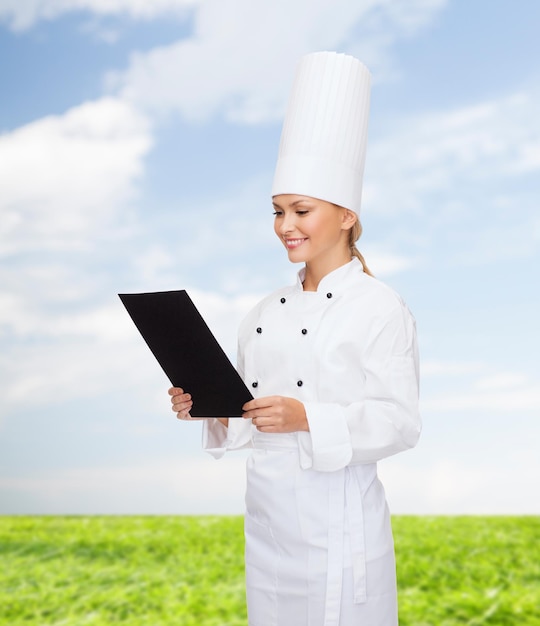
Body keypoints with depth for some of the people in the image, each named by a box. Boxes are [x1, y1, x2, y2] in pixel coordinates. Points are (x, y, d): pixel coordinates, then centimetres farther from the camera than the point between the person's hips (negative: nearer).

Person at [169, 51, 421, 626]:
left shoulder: (380, 308, -10)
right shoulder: (265, 314, 10)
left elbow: (400, 422, -14)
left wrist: (307, 418, -27)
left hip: (337, 519, -6)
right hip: (266, 515, 6)